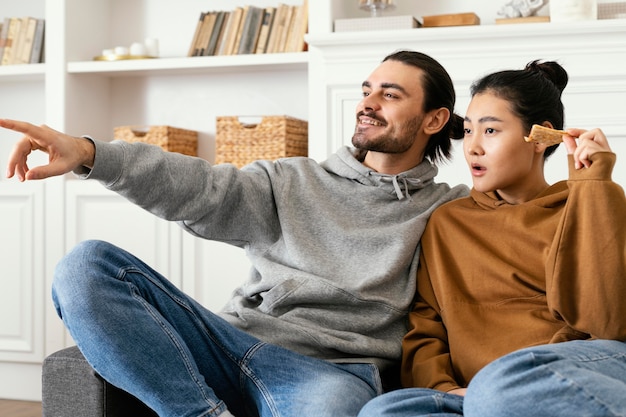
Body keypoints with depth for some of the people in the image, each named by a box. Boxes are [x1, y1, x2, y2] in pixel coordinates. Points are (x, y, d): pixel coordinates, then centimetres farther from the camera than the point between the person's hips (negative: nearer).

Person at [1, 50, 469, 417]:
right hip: (235, 339, 5)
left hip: (330, 368, -4)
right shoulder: (294, 181, 18)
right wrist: (89, 153, -10)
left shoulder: (445, 210, 16)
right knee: (87, 266, -15)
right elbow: (203, 189, 3)